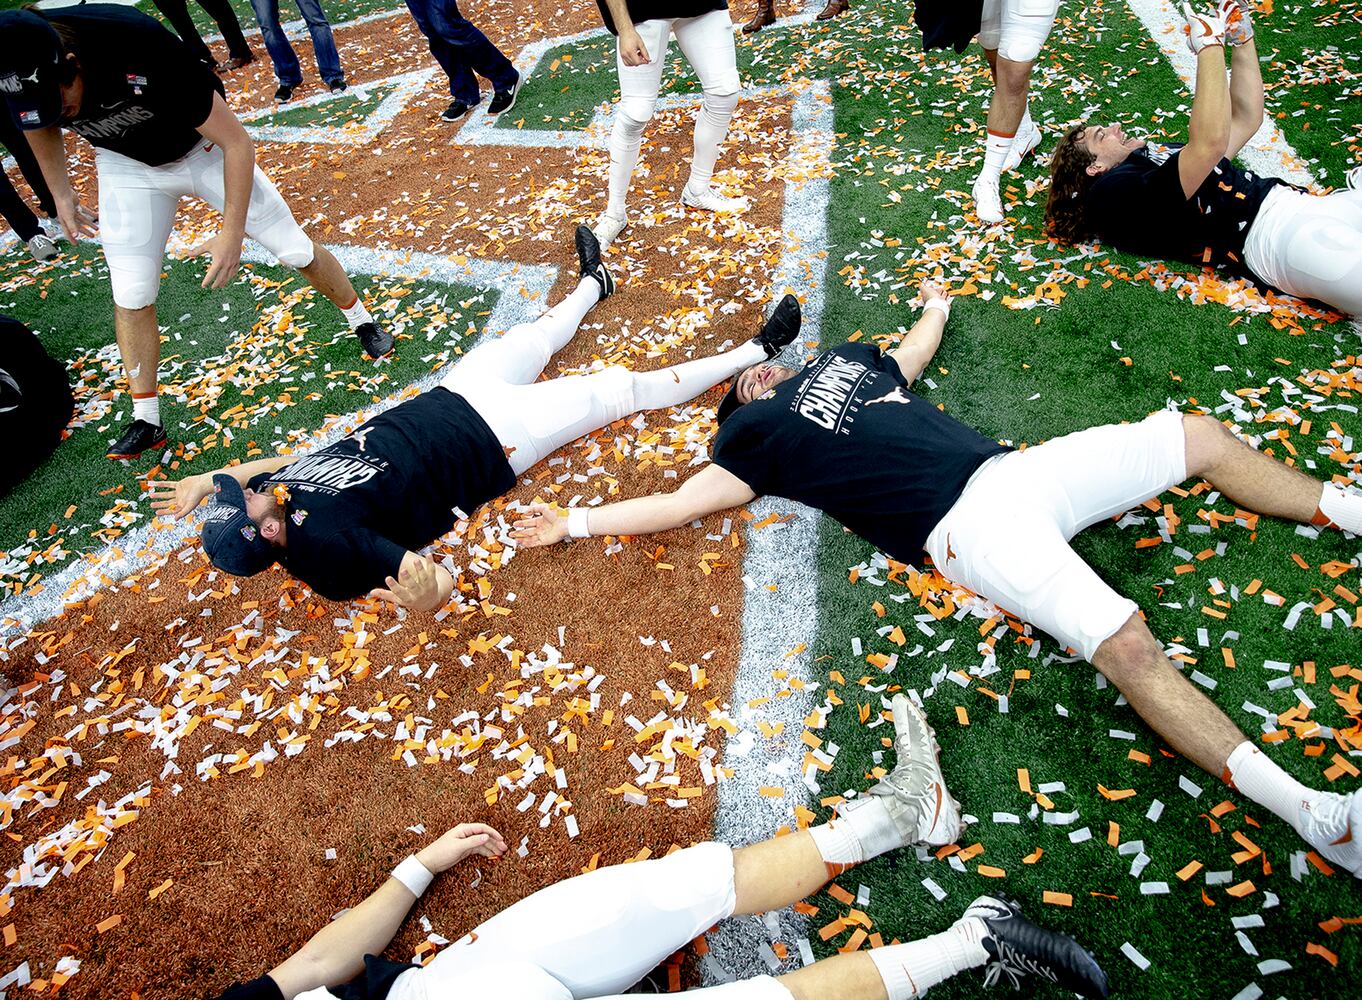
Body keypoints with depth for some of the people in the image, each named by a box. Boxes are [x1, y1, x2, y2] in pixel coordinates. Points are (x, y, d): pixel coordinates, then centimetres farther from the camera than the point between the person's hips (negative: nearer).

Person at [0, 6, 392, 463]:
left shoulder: (140, 46, -39)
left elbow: (236, 142, -31)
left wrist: (232, 233, -31)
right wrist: (60, 192, 5)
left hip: (204, 147, -3)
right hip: (128, 167, 3)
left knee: (296, 249, -2)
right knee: (131, 296, -1)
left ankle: (362, 321, 26)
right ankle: (145, 422, 11)